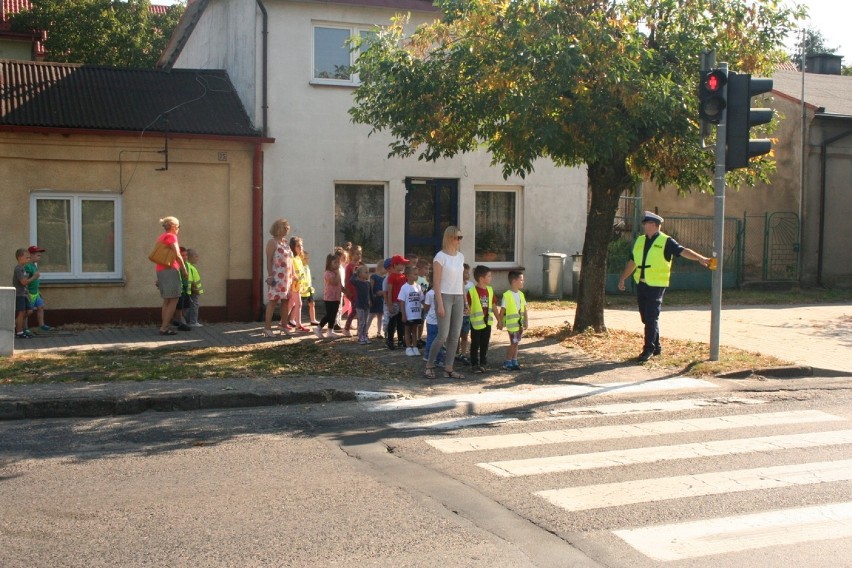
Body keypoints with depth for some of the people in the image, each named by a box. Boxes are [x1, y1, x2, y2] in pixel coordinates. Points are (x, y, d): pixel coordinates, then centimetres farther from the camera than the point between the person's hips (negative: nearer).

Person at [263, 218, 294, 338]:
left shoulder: (287, 242, 17)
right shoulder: (272, 242, -4)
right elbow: (269, 260, -10)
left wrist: (293, 275, 15)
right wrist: (270, 275, -17)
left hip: (287, 277, 7)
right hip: (276, 277, -7)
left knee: (285, 301, 7)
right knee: (272, 301, -8)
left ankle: (284, 327, 14)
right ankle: (267, 328, -7)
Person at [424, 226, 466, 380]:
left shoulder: (460, 256, 11)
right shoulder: (440, 256, -9)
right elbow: (436, 282, -11)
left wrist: (465, 300, 12)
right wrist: (440, 304, -16)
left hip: (458, 298, 7)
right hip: (445, 297, -7)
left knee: (455, 335, 5)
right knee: (443, 335, -7)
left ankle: (448, 369, 10)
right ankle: (429, 366, 8)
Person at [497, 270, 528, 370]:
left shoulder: (521, 294, 9)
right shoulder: (507, 295, -12)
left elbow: (524, 309, 11)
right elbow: (503, 310, -10)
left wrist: (526, 321, 6)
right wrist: (500, 322, -7)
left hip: (520, 323, 7)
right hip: (512, 323, -7)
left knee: (516, 343, 12)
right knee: (513, 343, -5)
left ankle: (514, 361, 21)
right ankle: (507, 362, 5)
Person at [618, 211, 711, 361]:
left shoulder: (666, 241, -7)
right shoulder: (640, 241, 12)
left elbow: (683, 251, -17)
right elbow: (632, 262, 20)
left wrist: (700, 258, -31)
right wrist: (622, 278, 23)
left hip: (656, 285, -6)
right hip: (640, 284, 7)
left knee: (652, 318, -8)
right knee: (646, 318, 10)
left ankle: (649, 349, -3)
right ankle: (656, 347, 21)